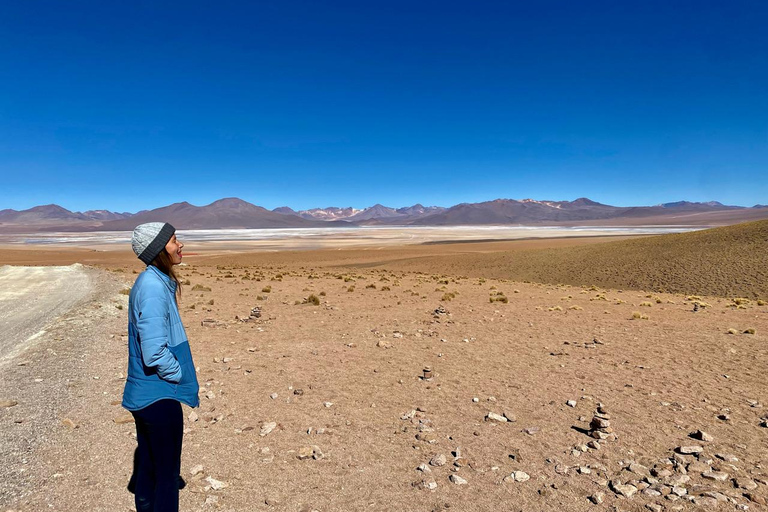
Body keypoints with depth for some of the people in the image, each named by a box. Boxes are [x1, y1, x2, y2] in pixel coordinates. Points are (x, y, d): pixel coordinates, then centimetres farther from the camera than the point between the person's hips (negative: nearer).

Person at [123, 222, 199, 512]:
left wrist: (178, 371, 12)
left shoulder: (150, 281, 5)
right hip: (160, 396, -9)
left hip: (142, 393, 9)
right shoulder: (154, 289, -24)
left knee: (148, 464, 25)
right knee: (167, 473, 7)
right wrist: (180, 375, -11)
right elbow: (155, 353, -27)